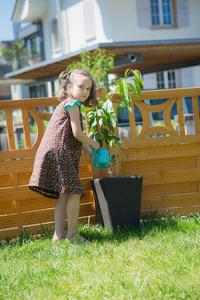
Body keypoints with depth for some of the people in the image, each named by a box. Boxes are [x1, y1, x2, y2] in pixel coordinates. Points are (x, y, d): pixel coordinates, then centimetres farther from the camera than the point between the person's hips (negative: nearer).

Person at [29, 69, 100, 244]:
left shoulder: (66, 105, 26)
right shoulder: (73, 105, -6)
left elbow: (74, 139, 28)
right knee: (74, 193, -9)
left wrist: (89, 151, 19)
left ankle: (59, 235, 11)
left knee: (64, 196, 10)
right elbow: (77, 134, -13)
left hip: (57, 156, 11)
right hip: (60, 154, -11)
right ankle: (72, 234, -3)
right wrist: (93, 144, 3)